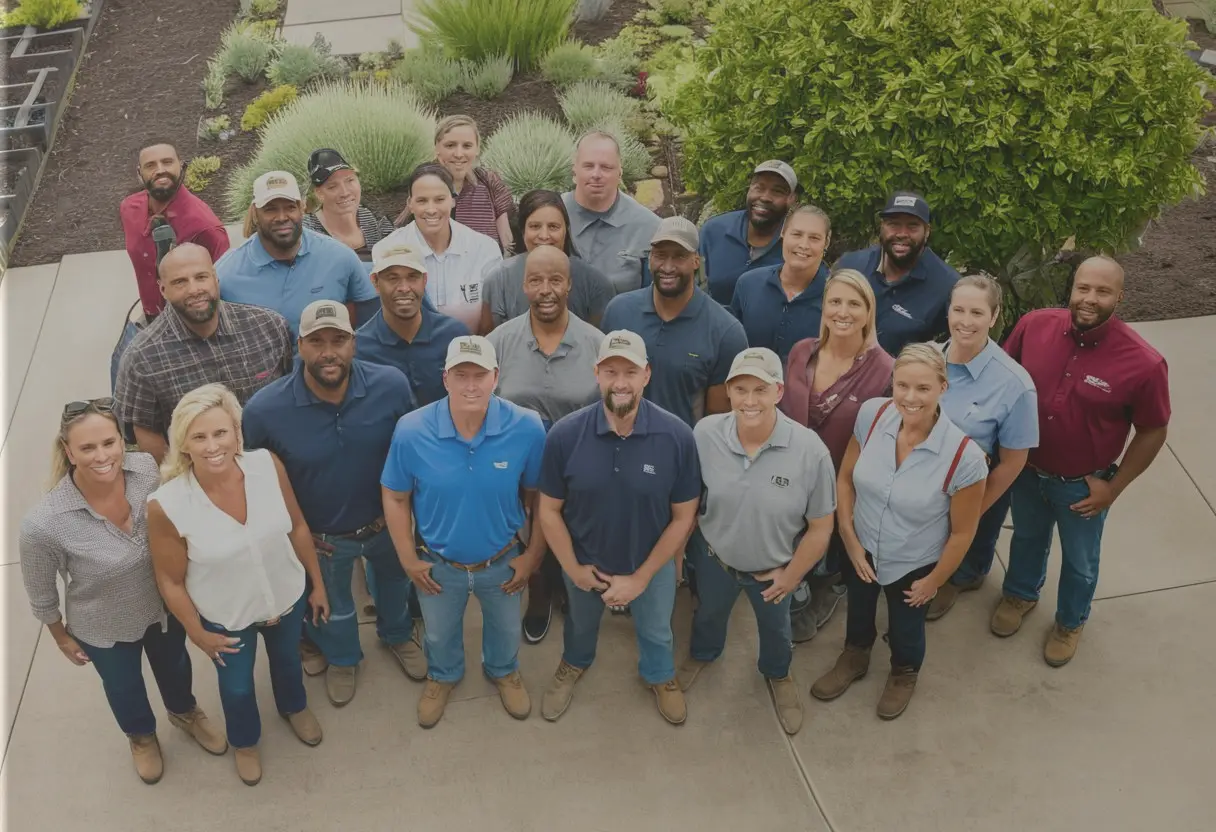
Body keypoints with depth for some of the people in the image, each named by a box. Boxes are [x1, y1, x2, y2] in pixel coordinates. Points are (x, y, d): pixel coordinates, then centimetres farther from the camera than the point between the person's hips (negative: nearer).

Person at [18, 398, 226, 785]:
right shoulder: (44, 524, -37)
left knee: (174, 663, 32)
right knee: (123, 686, 29)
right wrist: (61, 637, -1)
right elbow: (41, 593, -16)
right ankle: (141, 735, 63)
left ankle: (184, 712, 66)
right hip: (104, 628, -2)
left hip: (165, 604, 2)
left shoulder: (148, 469, -29)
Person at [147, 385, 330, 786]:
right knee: (236, 686, 27)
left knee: (287, 658, 33)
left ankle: (294, 707, 68)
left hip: (287, 598, 2)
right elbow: (171, 580, -16)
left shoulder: (268, 465, -27)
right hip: (225, 617, -2)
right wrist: (197, 633, -6)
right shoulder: (166, 506, -33)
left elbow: (297, 527, -9)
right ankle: (244, 742, 61)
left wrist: (317, 583, 1)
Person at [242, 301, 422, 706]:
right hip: (322, 536, -1)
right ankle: (341, 658, 62)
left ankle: (397, 635, 67)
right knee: (332, 607, 29)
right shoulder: (265, 410, -31)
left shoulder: (392, 385, -28)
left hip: (386, 522, 2)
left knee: (395, 581, 33)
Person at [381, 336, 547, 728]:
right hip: (437, 564, 0)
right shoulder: (411, 431, -27)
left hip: (503, 562, 0)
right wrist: (409, 559, -6)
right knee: (440, 634, 29)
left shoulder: (527, 428, -26)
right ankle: (442, 677, 62)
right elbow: (395, 497, -10)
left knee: (506, 629, 30)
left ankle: (504, 672, 63)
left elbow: (539, 497, -10)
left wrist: (533, 555, -5)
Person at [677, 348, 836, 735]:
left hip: (773, 570, -1)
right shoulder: (705, 434, -28)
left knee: (775, 629, 31)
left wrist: (791, 575, -8)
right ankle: (702, 655, 67)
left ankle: (778, 674, 64)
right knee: (708, 615, 33)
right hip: (715, 558, 1)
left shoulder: (810, 450, -33)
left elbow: (820, 526, -17)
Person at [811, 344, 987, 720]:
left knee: (905, 628, 28)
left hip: (914, 565, -2)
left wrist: (934, 581, -6)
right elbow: (845, 479, -6)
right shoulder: (871, 414, -23)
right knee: (858, 611, 32)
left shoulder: (964, 457, -33)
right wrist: (850, 539, -7)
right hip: (862, 550, 3)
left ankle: (904, 674, 62)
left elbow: (962, 532, -17)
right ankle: (854, 658, 64)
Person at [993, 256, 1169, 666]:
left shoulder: (1143, 363, -27)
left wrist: (1113, 487, -9)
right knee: (1027, 538, 30)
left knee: (1080, 562, 23)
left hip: (1083, 485, -2)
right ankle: (1020, 593, 59)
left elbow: (1153, 432, -12)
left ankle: (1070, 622, 52)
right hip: (1026, 470, 2)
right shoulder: (1034, 326, -19)